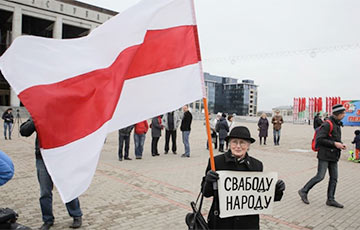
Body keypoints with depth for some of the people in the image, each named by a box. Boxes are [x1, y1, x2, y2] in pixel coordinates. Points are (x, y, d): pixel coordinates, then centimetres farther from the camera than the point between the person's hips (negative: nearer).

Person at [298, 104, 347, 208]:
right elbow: (319, 139, -20)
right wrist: (334, 144, -20)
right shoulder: (327, 124, -15)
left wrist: (341, 144, 6)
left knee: (334, 178, 7)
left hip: (333, 156, 9)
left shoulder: (337, 125, 15)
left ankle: (331, 200, 15)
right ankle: (304, 191, 7)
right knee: (320, 176, -8)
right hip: (325, 155, -9)